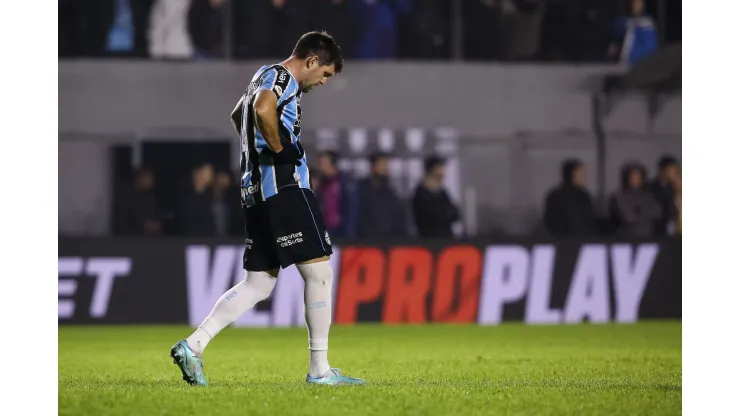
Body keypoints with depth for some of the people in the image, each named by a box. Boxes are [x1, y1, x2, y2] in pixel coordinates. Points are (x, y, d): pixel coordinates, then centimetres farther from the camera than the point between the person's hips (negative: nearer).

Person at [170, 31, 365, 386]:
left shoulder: (267, 77, 24)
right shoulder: (280, 77, -7)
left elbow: (237, 115, 43)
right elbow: (263, 109, -31)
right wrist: (279, 149, -18)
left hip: (256, 192, 10)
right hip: (283, 187, -10)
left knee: (258, 285, 9)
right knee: (319, 271, -4)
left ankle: (192, 346, -1)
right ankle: (319, 370, -2)